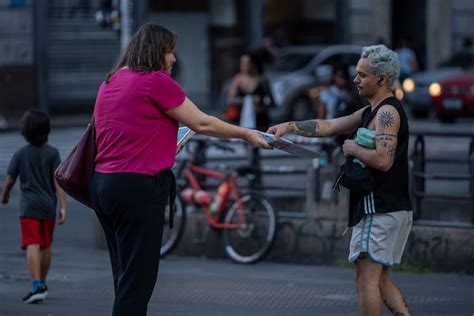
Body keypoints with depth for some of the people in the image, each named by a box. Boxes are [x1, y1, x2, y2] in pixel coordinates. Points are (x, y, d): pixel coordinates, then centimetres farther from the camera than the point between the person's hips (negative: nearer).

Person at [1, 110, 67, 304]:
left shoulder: (20, 154, -1)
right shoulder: (52, 153, -1)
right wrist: (63, 206, -6)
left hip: (28, 207, -2)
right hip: (48, 205, 2)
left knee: (32, 246, -10)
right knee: (46, 246, 17)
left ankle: (37, 287, -24)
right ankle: (42, 284, 30)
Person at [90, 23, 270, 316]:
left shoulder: (111, 81, 15)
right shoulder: (156, 80, -9)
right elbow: (201, 123, -5)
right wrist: (246, 134, 7)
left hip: (104, 183, 9)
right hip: (137, 187, -9)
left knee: (126, 278, 13)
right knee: (137, 282, -6)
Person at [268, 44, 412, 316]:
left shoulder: (388, 112, -13)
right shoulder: (370, 112, 18)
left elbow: (383, 160, -26)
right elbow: (328, 126, 21)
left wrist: (353, 148, -10)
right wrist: (288, 127, 12)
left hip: (381, 210, -10)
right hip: (392, 209, 10)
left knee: (367, 280, -7)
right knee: (380, 280, 14)